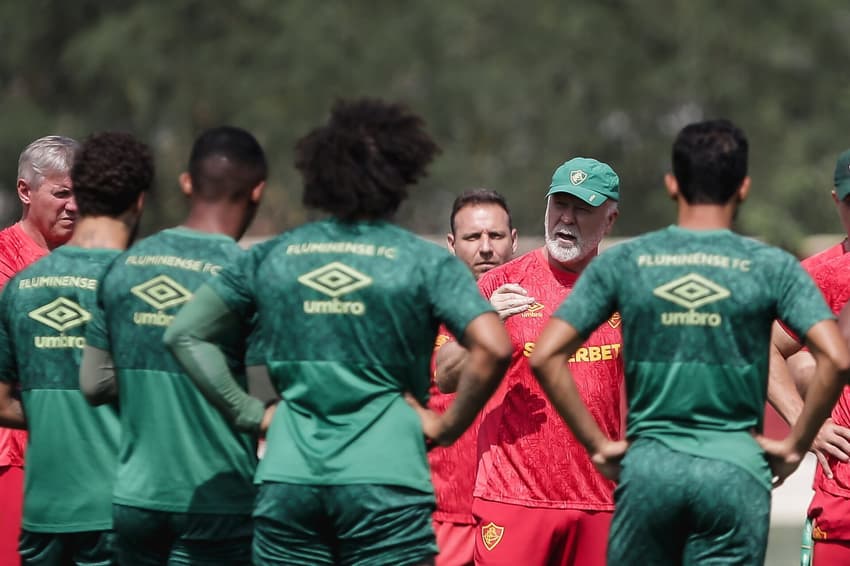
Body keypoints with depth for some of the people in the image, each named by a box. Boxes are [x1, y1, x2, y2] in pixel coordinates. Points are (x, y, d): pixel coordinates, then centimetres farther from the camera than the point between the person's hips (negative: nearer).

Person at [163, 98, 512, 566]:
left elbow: (184, 334, 10)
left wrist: (248, 412, 9)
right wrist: (447, 426, -1)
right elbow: (492, 349, -14)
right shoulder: (424, 263, 0)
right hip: (385, 476, -3)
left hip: (287, 479, 3)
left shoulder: (272, 257, 10)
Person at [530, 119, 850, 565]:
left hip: (649, 466, 1)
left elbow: (546, 357, -2)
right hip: (735, 469, -1)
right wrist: (796, 444, 1)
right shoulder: (772, 268, 0)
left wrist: (597, 444, 4)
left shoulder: (623, 263, 4)